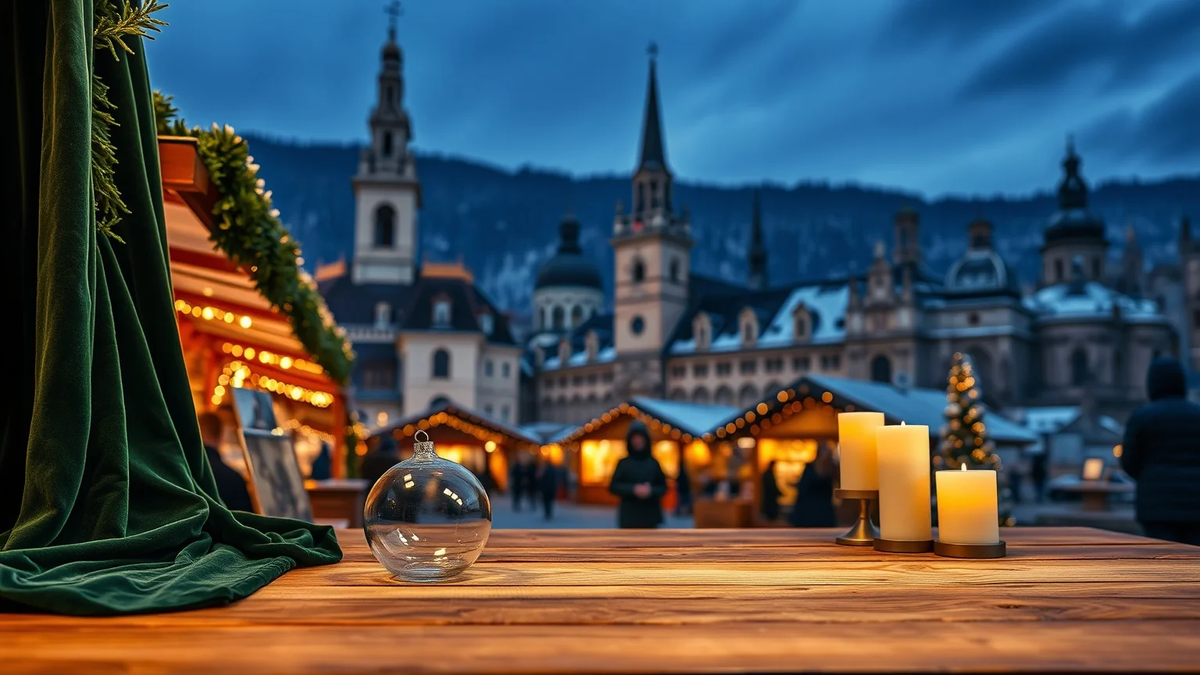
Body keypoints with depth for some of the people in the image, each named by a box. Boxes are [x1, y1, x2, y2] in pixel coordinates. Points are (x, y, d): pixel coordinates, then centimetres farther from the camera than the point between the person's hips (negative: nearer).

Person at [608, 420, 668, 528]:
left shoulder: (653, 463, 6)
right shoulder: (623, 464, 1)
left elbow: (663, 487, 7)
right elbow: (613, 486, -2)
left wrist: (651, 491, -14)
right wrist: (633, 489, -16)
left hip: (650, 517, 2)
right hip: (629, 517, -2)